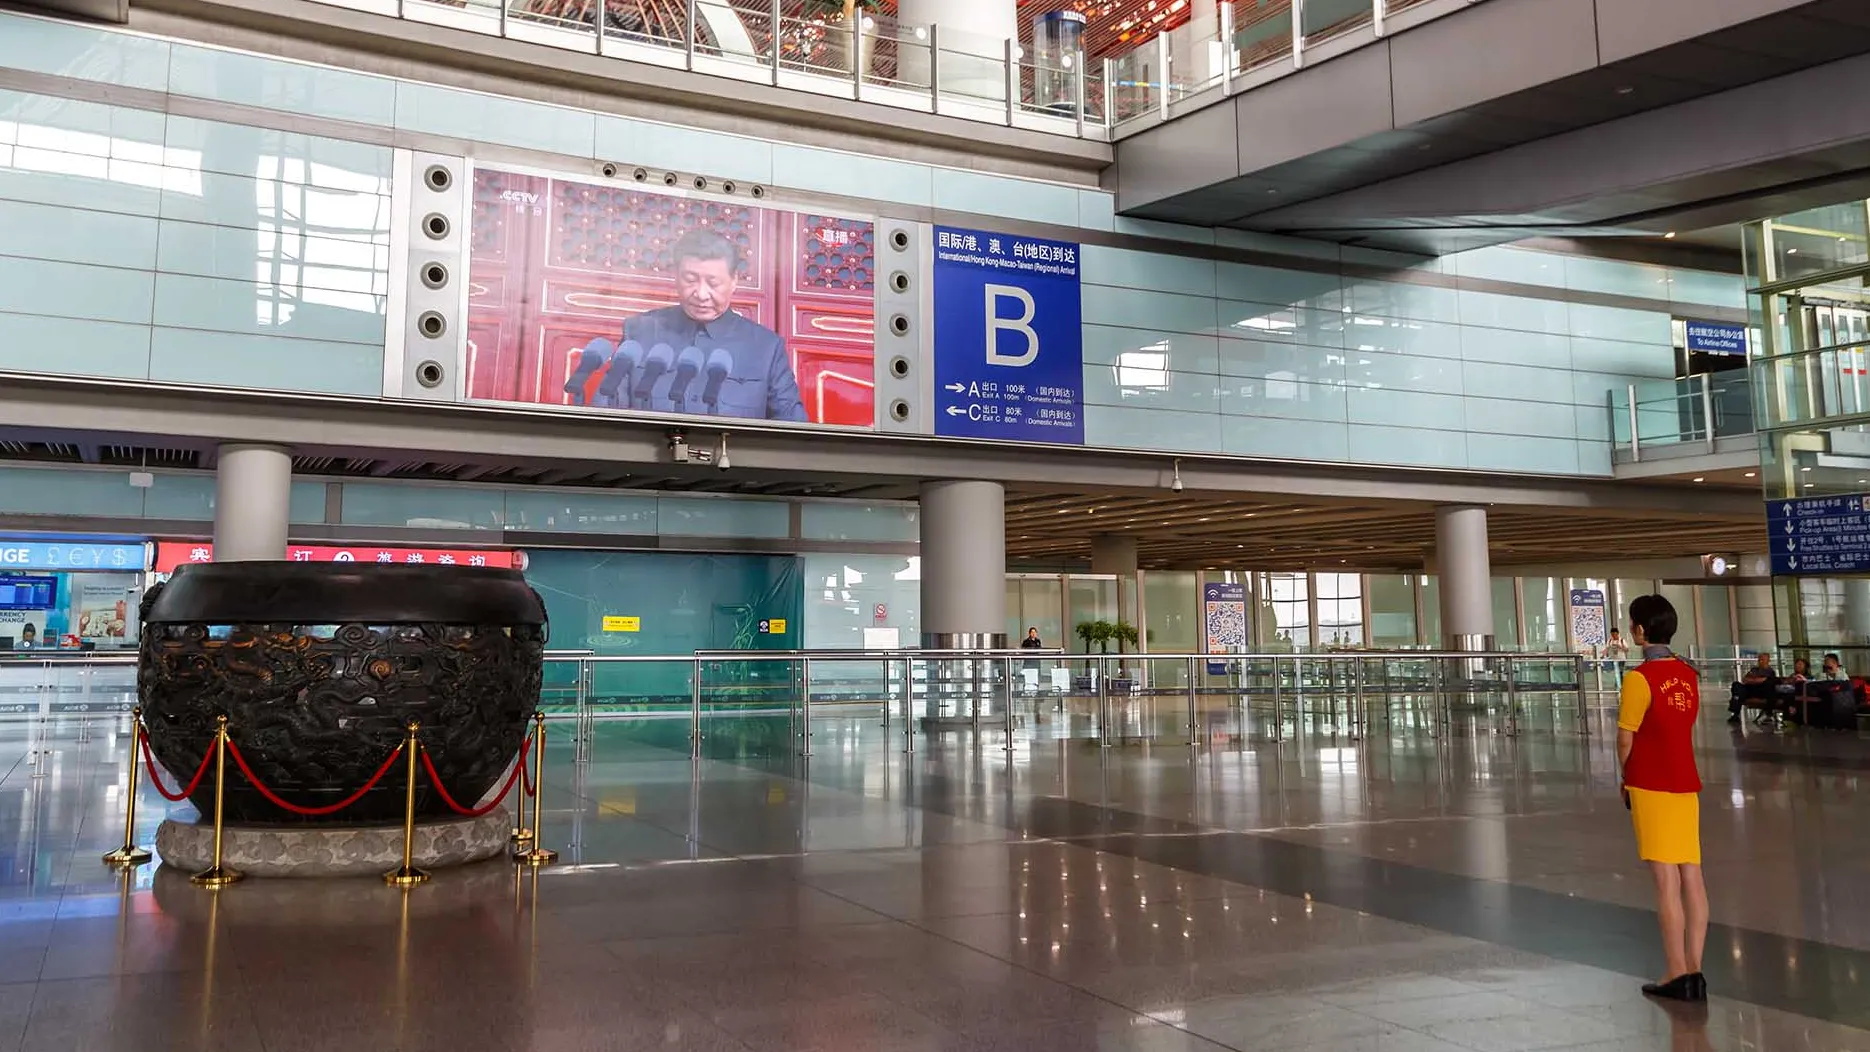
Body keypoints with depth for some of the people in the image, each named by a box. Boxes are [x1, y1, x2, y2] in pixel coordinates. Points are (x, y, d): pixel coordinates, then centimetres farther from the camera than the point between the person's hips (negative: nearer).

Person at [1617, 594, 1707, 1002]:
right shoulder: (1688, 674, 8)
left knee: (1666, 880, -4)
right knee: (1692, 877, 6)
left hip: (1652, 787, -6)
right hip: (1686, 784, 7)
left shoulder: (1640, 677, -12)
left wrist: (1626, 781, 7)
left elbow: (1625, 740, -9)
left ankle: (1677, 975, -1)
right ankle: (1694, 972, 10)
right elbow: (1683, 729, 12)